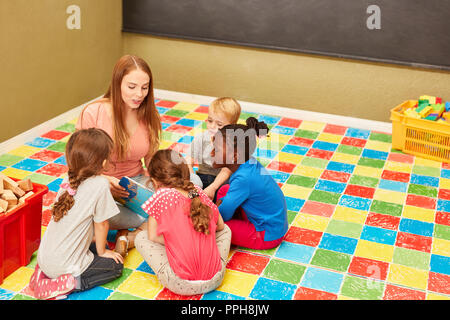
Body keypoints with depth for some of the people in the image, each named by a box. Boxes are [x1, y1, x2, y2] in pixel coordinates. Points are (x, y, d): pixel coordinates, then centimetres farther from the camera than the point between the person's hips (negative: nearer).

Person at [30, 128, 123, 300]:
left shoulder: (68, 179, -2)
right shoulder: (100, 184, -22)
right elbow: (101, 224, -10)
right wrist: (102, 251, 7)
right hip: (63, 265, -6)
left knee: (95, 246, 29)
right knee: (116, 265, 13)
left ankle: (45, 273, 14)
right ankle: (70, 283, -4)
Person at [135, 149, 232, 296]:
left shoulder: (162, 196, -9)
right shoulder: (200, 193, 4)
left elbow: (153, 236, -2)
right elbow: (220, 226, 19)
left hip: (182, 285, -4)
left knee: (141, 238, 14)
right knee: (225, 230, 31)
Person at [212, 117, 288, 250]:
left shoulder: (243, 179, -31)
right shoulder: (250, 163, -7)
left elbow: (224, 215, -20)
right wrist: (221, 203, -2)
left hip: (268, 236, -9)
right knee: (224, 190, 9)